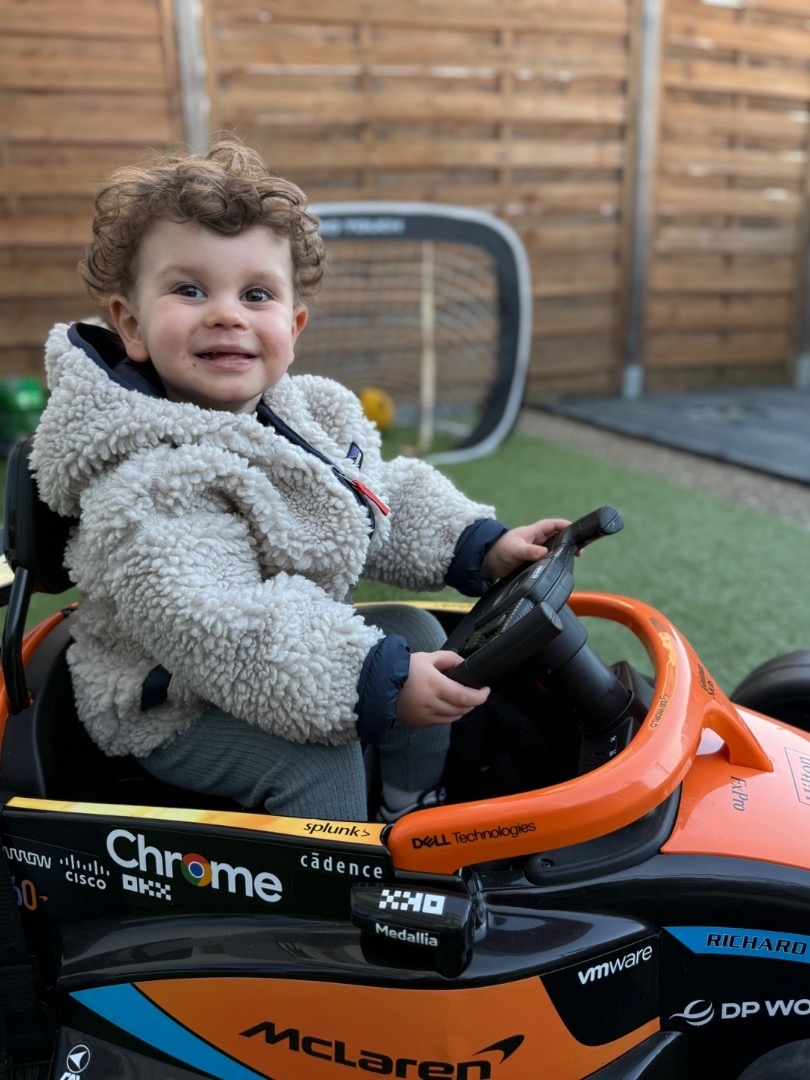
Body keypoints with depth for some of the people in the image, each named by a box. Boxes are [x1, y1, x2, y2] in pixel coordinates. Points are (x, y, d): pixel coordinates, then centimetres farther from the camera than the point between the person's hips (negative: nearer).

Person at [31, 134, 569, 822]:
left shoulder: (309, 413, -3)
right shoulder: (148, 481, -31)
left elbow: (385, 503, 9)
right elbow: (213, 628, -39)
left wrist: (478, 546, 0)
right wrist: (375, 681, -39)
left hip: (294, 653, 9)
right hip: (177, 711, -8)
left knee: (416, 631, 10)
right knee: (317, 760, -28)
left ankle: (416, 817, 26)